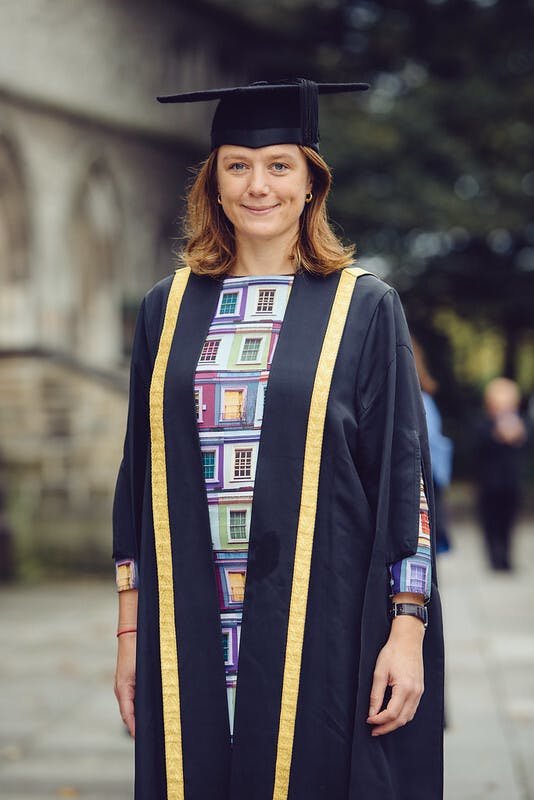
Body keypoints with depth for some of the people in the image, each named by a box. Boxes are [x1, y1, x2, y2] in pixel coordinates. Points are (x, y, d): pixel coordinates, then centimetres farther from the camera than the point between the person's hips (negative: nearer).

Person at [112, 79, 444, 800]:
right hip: (191, 629, 3)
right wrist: (131, 628, 7)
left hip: (322, 619, -2)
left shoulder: (364, 308, 1)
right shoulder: (169, 309, 9)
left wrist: (408, 630, -9)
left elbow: (405, 475, -2)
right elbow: (140, 475, 11)